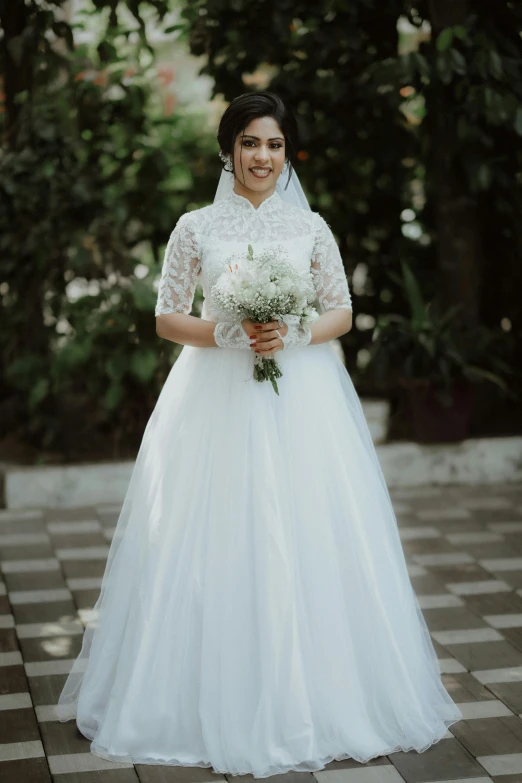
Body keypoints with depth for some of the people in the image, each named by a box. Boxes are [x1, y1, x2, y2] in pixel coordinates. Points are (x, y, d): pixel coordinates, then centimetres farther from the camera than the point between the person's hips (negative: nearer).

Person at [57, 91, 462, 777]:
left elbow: (342, 313, 9)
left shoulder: (311, 227, 8)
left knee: (308, 541, -1)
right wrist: (226, 334, -13)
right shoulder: (197, 227, 5)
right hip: (217, 399, -1)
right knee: (215, 547, -2)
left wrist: (293, 335, -10)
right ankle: (216, 702, 10)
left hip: (303, 399, 1)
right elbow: (166, 317, 4)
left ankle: (311, 699, 13)